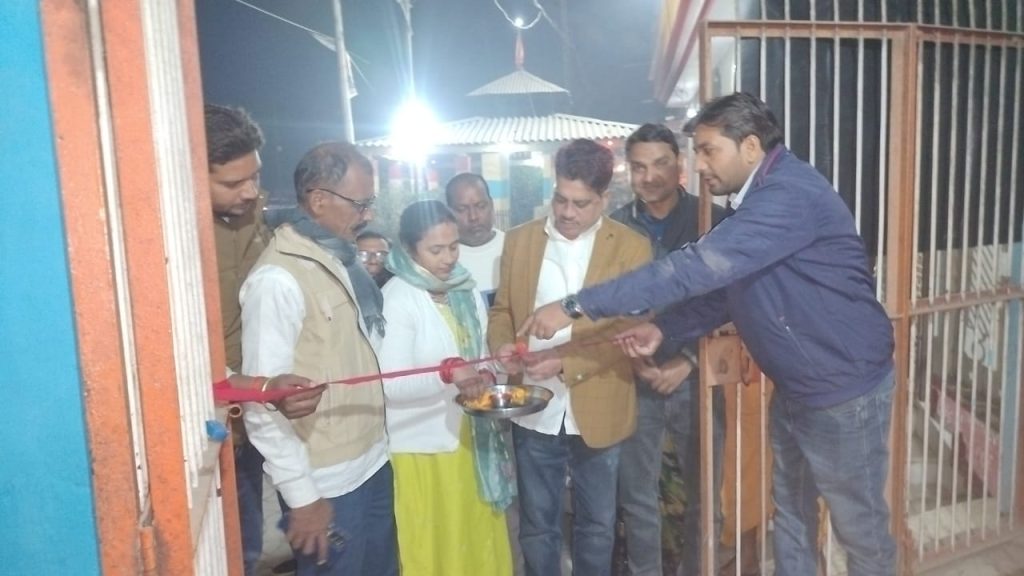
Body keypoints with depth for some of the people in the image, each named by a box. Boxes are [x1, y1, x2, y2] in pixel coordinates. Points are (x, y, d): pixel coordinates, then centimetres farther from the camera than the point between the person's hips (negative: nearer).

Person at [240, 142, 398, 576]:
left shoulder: (341, 260, 7)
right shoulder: (278, 279, -20)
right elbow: (264, 401, -20)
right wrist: (302, 496, -17)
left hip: (373, 462, 8)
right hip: (328, 483, -8)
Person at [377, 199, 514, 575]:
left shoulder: (465, 293, 4)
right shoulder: (396, 300, -15)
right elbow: (391, 386, -19)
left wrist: (485, 376, -7)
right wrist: (445, 375, -34)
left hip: (469, 439, 6)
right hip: (421, 449, -6)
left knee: (478, 543, 17)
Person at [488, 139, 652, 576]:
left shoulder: (631, 248, -6)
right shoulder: (519, 240, 3)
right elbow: (502, 309, 10)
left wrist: (566, 364, -21)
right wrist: (503, 345, -12)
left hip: (597, 412, -2)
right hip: (535, 411, 2)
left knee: (596, 526, 17)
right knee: (536, 526, 17)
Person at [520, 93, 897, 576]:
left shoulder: (790, 194, -26)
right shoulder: (758, 199, 8)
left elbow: (698, 268, -35)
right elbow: (723, 285, 12)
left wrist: (577, 306, -34)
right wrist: (664, 329, -5)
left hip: (845, 389, -9)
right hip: (794, 388, 9)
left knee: (860, 528, 11)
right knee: (791, 516, 20)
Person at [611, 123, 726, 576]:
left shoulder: (712, 221, -3)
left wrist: (688, 359, -9)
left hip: (696, 378, 0)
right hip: (636, 381, 1)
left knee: (703, 498, 12)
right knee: (637, 499, 11)